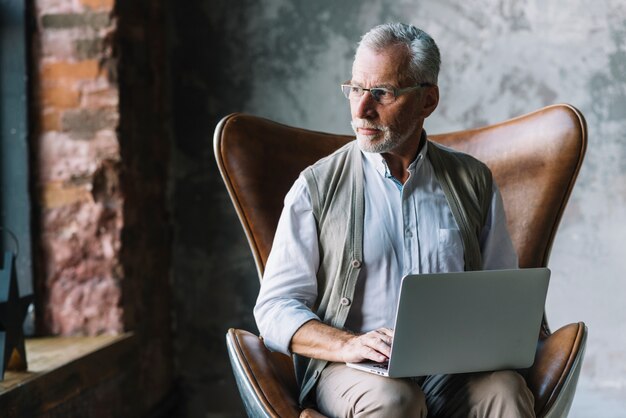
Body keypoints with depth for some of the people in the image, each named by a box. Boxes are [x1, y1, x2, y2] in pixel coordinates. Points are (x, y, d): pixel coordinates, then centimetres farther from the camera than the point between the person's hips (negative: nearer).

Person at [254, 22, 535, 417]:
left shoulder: (473, 181, 14)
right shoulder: (317, 186, 6)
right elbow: (275, 306, 2)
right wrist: (349, 345, -17)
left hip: (455, 369, 2)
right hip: (351, 370, -1)